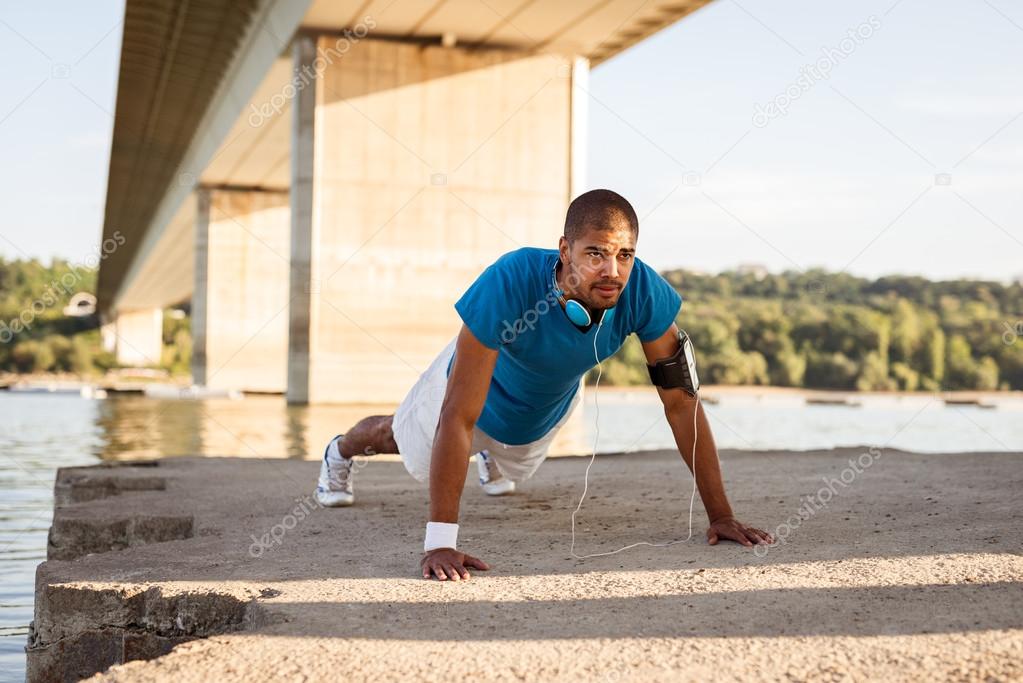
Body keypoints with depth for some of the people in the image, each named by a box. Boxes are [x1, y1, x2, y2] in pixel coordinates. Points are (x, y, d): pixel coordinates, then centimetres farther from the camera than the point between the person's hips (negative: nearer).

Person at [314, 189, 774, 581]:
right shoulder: (508, 283, -47)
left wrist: (721, 515, -27)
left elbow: (681, 403, -27)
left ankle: (490, 458, 73)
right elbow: (458, 417, -46)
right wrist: (440, 542, -50)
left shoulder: (643, 292, -37)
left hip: (549, 410, 3)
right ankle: (339, 454, 63)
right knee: (403, 439, 28)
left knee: (512, 470, 35)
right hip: (480, 393, -3)